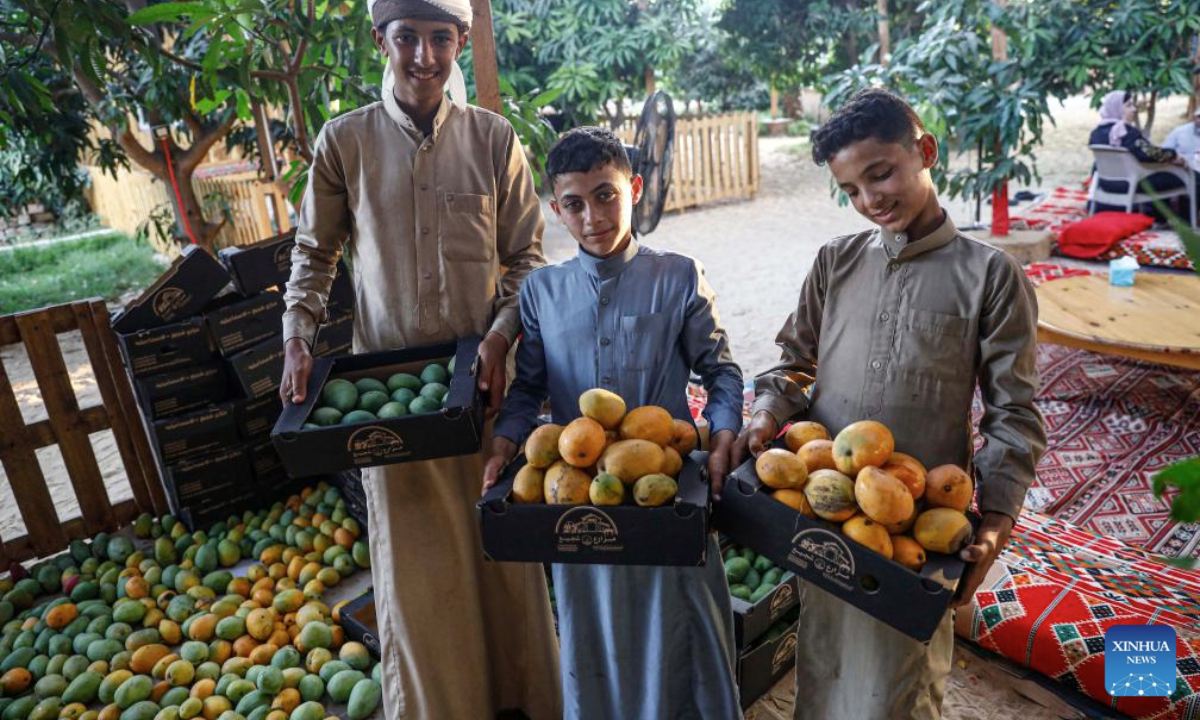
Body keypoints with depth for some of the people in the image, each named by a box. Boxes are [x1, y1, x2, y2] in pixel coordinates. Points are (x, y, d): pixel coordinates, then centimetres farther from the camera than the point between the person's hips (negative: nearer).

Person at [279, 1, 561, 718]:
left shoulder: (494, 138, 3)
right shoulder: (344, 140, 2)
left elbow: (527, 256, 5)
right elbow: (314, 253, 11)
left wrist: (502, 334, -11)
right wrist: (298, 340, -3)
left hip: (485, 376, 1)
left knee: (503, 544, 10)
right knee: (414, 558, 8)